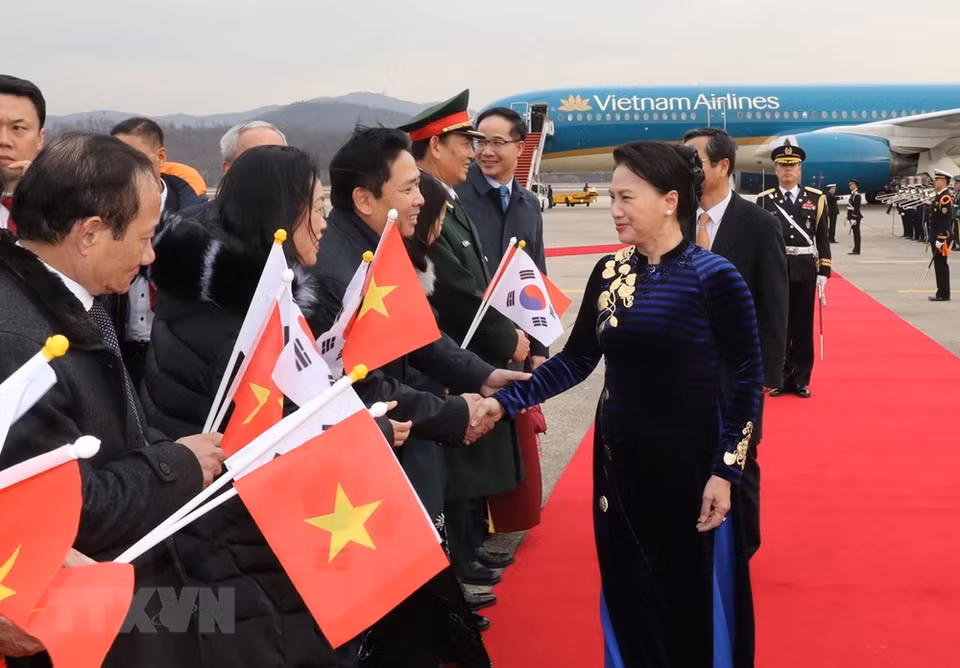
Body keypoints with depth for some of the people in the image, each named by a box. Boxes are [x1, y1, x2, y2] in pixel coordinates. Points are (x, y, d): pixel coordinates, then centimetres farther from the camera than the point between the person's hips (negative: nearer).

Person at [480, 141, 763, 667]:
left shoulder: (714, 277, -13)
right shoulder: (609, 272, 1)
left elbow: (748, 377, -10)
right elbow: (576, 359, 5)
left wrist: (725, 470, -14)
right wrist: (504, 401, -5)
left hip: (689, 463, -4)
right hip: (619, 459, 5)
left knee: (695, 598, 9)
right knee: (628, 596, 15)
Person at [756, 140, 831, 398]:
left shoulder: (816, 198, 3)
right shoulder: (764, 200, 2)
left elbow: (822, 239, 4)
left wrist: (823, 272, -2)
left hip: (805, 271, 0)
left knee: (803, 327, 5)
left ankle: (801, 379, 14)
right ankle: (780, 378, 14)